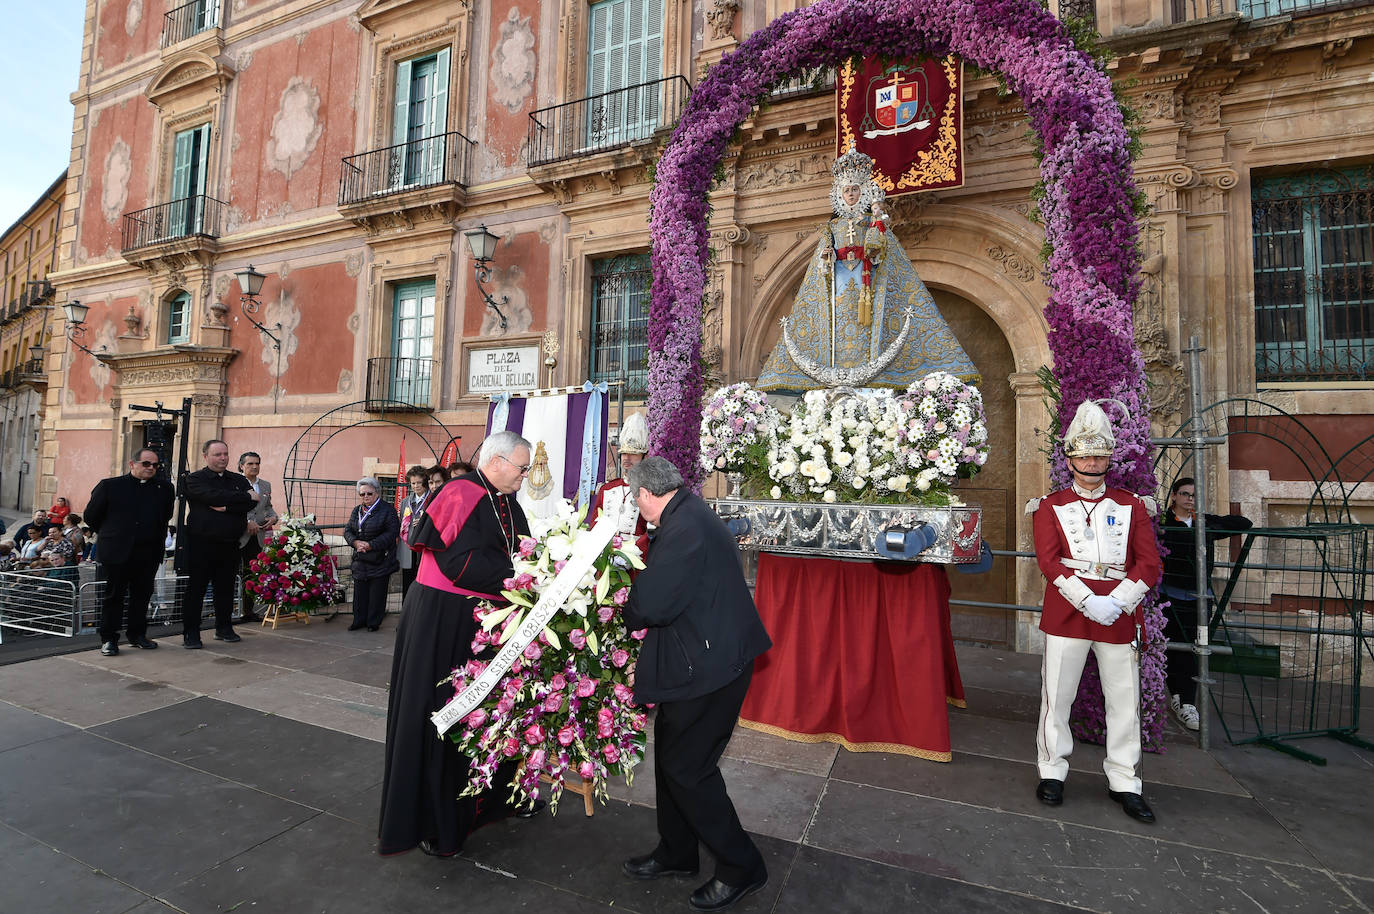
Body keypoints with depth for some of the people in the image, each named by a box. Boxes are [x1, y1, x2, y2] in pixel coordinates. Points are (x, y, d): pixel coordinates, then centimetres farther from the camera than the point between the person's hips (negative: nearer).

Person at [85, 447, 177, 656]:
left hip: (148, 553, 3)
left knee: (142, 595, 11)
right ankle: (108, 639, 15)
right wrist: (111, 533, 11)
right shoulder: (110, 485, -1)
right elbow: (91, 516, 6)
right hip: (117, 553, -2)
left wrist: (152, 535, 12)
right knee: (114, 595, 5)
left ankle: (137, 634, 24)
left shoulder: (164, 488, 6)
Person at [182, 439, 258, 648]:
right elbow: (213, 496, -19)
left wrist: (226, 507, -16)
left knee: (226, 588, 11)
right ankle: (190, 633, 12)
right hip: (202, 543, -4)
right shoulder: (195, 480, 0)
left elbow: (251, 503, -3)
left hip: (230, 544, 4)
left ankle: (224, 628, 24)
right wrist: (245, 497, -13)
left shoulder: (238, 480, 12)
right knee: (195, 589, 3)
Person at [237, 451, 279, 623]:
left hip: (256, 538, 5)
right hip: (237, 536, -5)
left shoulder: (266, 485, 14)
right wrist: (247, 522, -17)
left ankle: (247, 611, 18)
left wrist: (273, 517, 0)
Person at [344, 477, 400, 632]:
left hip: (380, 559, -5)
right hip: (360, 559, 5)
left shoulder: (387, 509, -7)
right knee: (359, 591, 9)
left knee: (377, 592, 2)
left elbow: (392, 533, -14)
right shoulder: (357, 510, 12)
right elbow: (347, 530, 11)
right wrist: (355, 542, -10)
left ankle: (374, 622, 14)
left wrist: (371, 545, -18)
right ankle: (359, 620, 23)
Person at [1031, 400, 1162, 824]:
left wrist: (1116, 602, -12)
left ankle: (1123, 782, 26)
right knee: (1057, 696, 5)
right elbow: (1048, 560, -7)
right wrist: (1089, 602, -17)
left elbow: (1149, 564, 2)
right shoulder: (1051, 506, 3)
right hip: (1067, 612, -2)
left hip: (1119, 614, 2)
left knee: (1124, 700, 10)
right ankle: (1052, 773, 20)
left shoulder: (1132, 507, 9)